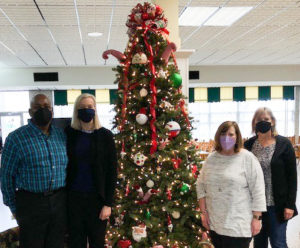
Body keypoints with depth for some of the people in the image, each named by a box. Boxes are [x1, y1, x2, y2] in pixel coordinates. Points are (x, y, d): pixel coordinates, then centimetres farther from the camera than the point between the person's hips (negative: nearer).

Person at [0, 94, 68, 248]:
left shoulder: (61, 135, 7)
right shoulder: (16, 138, -7)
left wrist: (65, 197, 10)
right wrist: (13, 206, -2)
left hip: (60, 201, 4)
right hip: (31, 203, -4)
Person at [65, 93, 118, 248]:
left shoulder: (105, 135, -3)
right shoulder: (69, 134, 1)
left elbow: (111, 171, -4)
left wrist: (108, 203, -8)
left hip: (96, 198, -1)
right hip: (73, 197, 1)